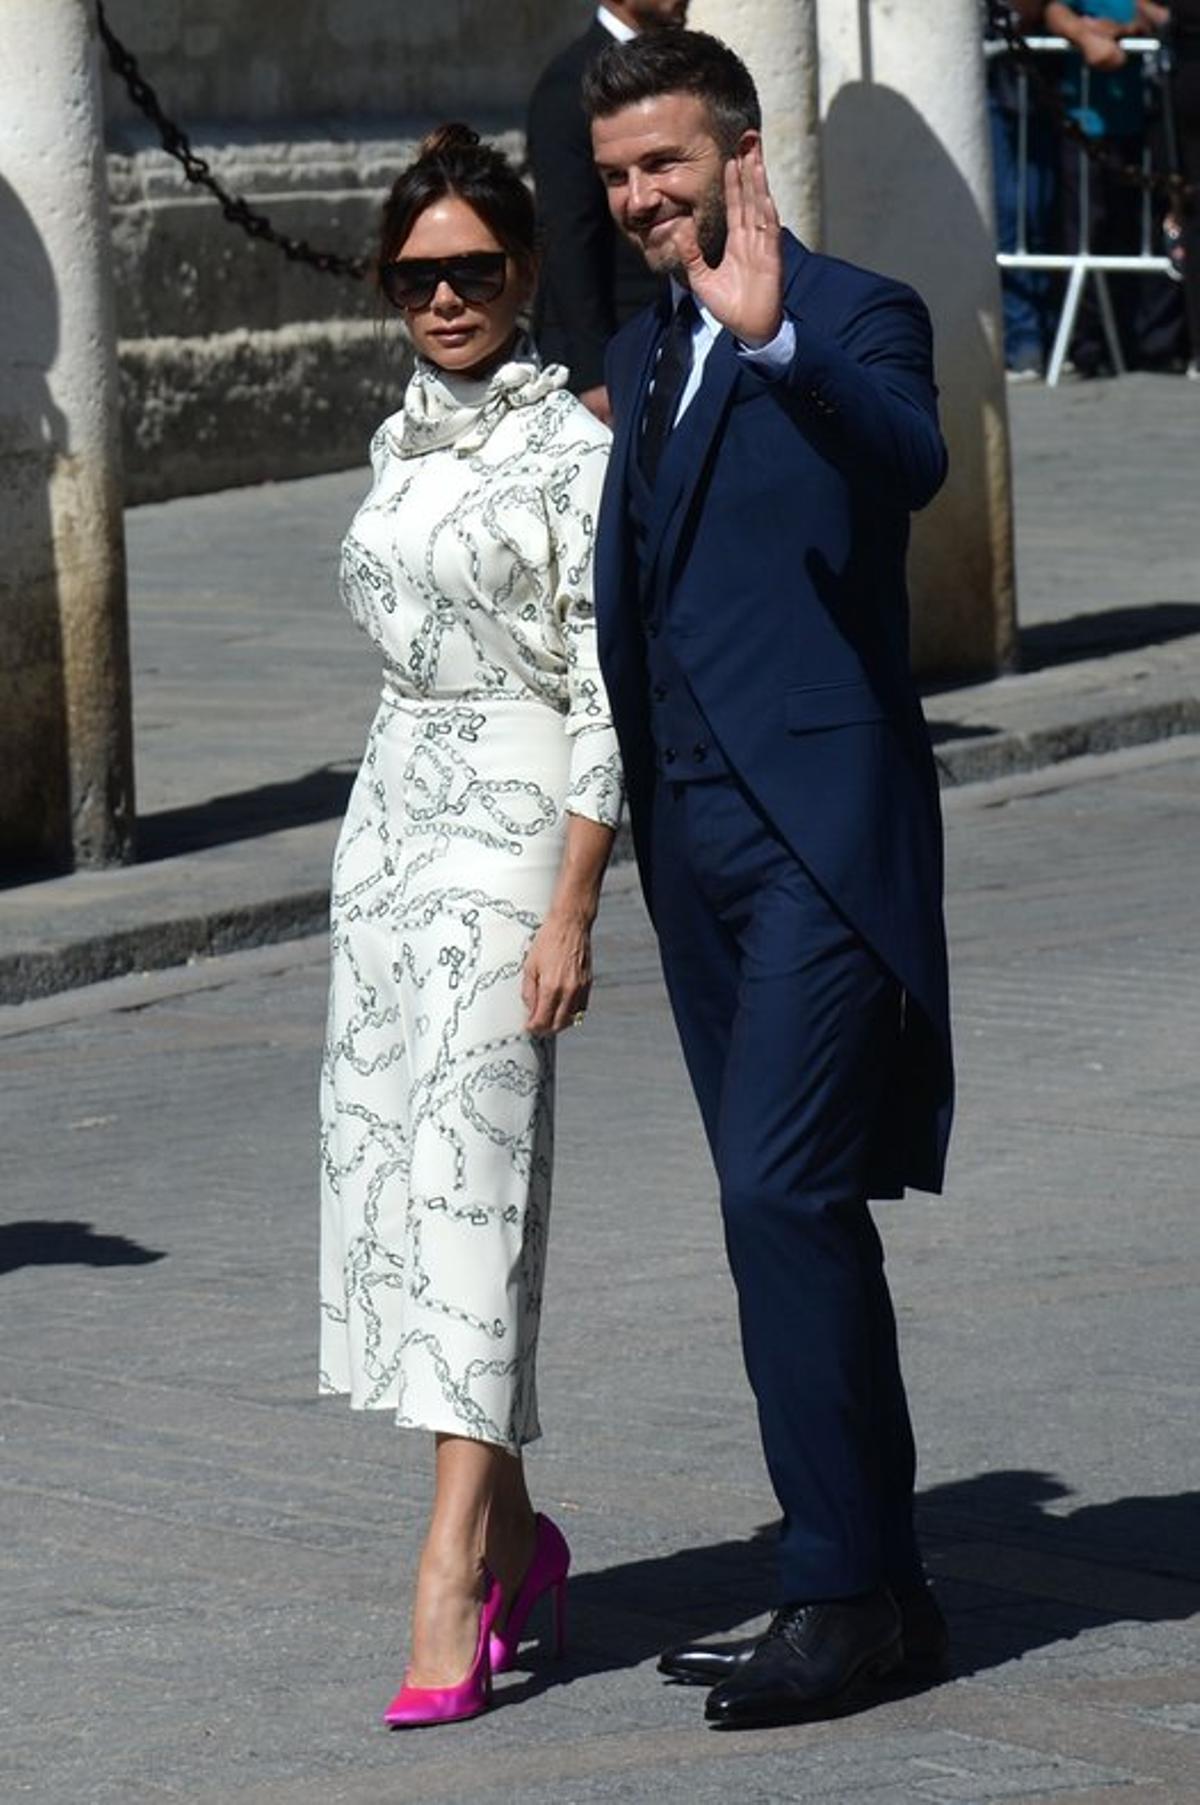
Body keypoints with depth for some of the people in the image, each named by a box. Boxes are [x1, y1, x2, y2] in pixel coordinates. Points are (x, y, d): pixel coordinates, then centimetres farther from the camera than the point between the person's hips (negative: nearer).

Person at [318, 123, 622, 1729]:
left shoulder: (569, 452, -10)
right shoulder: (405, 441, 13)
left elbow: (605, 696, -13)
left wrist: (569, 910, -18)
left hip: (510, 824, -8)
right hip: (393, 815, 8)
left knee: (466, 1179, -14)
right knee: (385, 1171, 7)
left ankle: (452, 1584, -19)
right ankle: (511, 1533, 20)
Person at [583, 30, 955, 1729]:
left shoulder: (854, 316, -7)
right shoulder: (642, 355, 17)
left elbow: (911, 461, -29)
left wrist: (772, 338, -43)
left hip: (822, 823, -8)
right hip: (693, 830, 8)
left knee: (782, 1190, -14)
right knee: (792, 1208, 11)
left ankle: (840, 1586, -8)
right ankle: (878, 1583, 18)